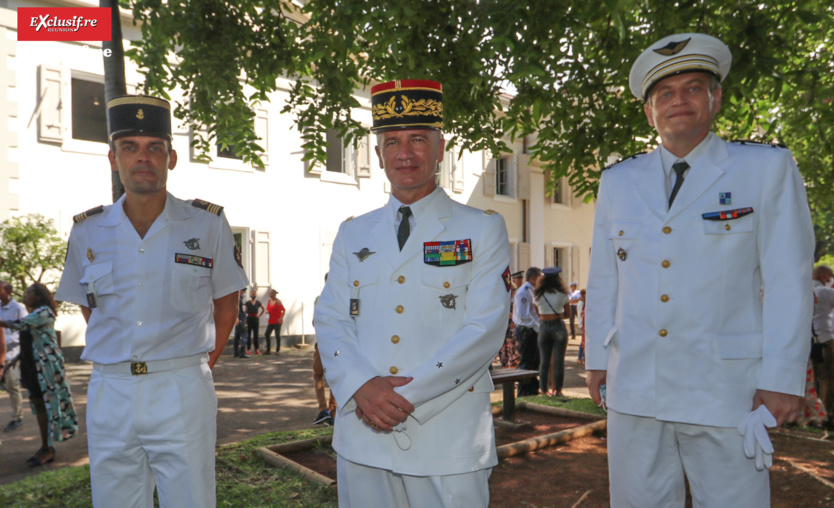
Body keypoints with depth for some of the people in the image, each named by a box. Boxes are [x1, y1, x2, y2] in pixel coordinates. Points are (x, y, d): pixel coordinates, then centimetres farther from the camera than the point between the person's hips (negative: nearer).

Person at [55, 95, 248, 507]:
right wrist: (120, 363, 10)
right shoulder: (87, 230, 5)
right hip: (109, 392, 3)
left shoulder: (207, 223, -2)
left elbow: (226, 303, 7)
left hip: (182, 392, -2)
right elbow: (88, 306, 17)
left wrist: (200, 365, 4)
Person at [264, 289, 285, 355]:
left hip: (277, 322, -7)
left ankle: (277, 350, 8)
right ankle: (268, 350, 11)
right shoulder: (269, 301, 9)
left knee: (277, 335, -1)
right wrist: (267, 311, -2)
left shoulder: (278, 302, -10)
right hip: (270, 321, 7)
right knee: (266, 335, 2)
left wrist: (281, 318, -18)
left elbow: (284, 310, -11)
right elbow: (267, 309, 22)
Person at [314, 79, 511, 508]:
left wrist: (409, 394, -16)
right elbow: (330, 320, 5)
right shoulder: (352, 235, 11)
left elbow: (486, 329, -9)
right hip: (362, 437, 3)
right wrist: (362, 386, -13)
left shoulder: (483, 230, 0)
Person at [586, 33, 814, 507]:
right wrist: (597, 359, 11)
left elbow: (788, 281, -3)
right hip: (633, 388, 3)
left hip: (726, 391, -2)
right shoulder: (617, 182, 9)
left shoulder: (767, 168, 1)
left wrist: (782, 379, -7)